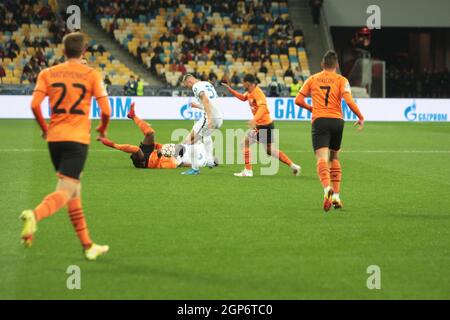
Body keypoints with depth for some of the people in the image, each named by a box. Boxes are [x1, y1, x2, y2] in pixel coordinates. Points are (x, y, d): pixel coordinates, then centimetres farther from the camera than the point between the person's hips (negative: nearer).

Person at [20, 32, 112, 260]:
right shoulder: (92, 75, 0)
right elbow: (106, 110, -5)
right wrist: (103, 129, 16)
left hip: (54, 138, 4)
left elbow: (35, 105, -6)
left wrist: (44, 128, 11)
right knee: (65, 192, -10)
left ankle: (88, 246, 20)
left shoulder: (48, 74, 6)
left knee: (74, 192, 16)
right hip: (78, 138, -4)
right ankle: (34, 215, -40)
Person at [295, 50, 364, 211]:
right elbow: (349, 101, -9)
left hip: (319, 121, -1)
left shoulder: (312, 79, 10)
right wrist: (361, 117, 3)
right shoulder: (341, 80, 4)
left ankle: (327, 188, -41)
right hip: (337, 120, 1)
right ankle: (336, 196, 15)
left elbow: (298, 100, 9)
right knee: (334, 158, 19)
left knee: (322, 158, -13)